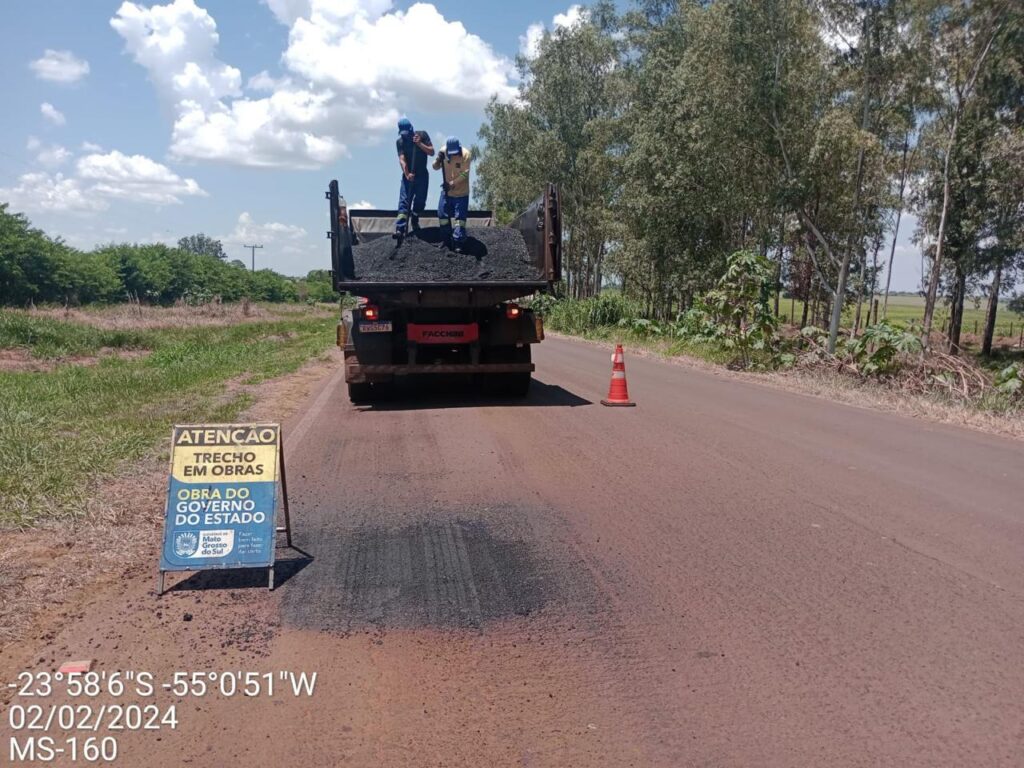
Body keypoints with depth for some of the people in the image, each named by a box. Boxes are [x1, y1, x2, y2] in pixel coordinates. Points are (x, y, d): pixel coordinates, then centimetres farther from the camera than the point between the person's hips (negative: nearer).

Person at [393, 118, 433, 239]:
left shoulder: (422, 135, -2)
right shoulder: (400, 141, -4)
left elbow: (431, 152, -7)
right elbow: (402, 159, -16)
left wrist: (419, 143, -21)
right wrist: (407, 174, -32)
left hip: (422, 175, 2)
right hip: (408, 176, -2)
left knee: (420, 201, 7)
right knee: (404, 202, -14)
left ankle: (415, 223, 30)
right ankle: (400, 229, -25)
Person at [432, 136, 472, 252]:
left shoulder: (465, 154, -18)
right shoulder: (443, 151, -5)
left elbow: (465, 174, -22)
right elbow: (435, 167, -1)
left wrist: (452, 184, -31)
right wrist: (438, 160, -23)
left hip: (461, 192, -5)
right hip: (446, 191, 5)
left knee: (459, 217, -6)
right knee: (442, 214, 9)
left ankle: (459, 242, 1)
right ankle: (447, 238, 27)